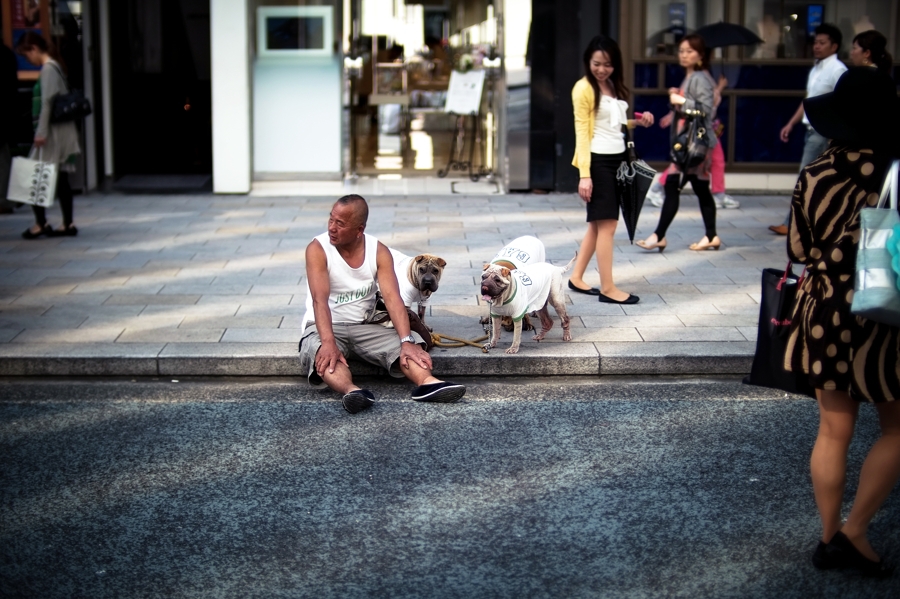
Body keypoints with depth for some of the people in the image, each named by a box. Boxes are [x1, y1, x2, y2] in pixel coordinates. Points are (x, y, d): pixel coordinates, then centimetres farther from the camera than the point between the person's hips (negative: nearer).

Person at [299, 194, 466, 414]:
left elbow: (392, 297, -16)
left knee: (410, 345, -21)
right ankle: (351, 391, -64)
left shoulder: (379, 252, -4)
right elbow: (320, 300, -24)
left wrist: (407, 341, -30)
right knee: (323, 354, -37)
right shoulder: (318, 249, -12)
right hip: (324, 328, -4)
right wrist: (328, 343, -40)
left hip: (364, 326, 4)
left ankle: (427, 382, -47)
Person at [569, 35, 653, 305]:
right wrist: (584, 174, -17)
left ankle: (576, 277, 21)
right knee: (606, 224, -7)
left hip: (617, 159, 8)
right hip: (597, 160, -8)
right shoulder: (584, 89, -9)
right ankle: (607, 288, -3)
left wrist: (637, 122, 1)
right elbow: (582, 132, -13)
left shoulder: (613, 86, 13)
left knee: (598, 223, 12)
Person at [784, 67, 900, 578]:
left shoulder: (815, 176, -4)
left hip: (825, 314, 4)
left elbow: (798, 249, 3)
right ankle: (855, 531, 7)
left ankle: (830, 538, 18)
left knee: (834, 429, 12)